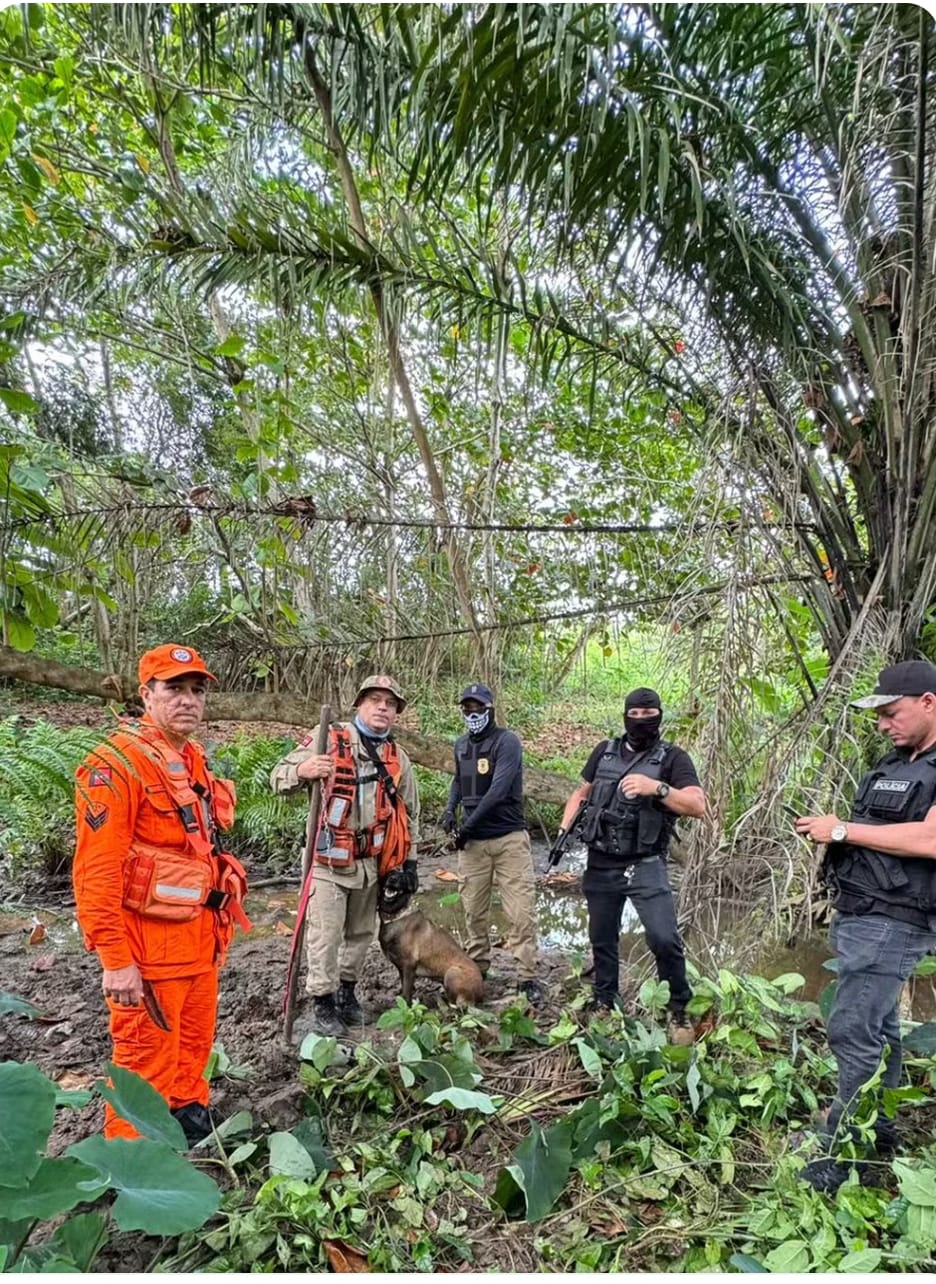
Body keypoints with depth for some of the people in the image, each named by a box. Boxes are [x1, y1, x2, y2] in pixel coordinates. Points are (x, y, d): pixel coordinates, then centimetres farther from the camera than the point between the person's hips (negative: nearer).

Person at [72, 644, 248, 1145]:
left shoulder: (194, 760, 10)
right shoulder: (115, 765, -17)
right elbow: (96, 872, -21)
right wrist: (115, 959, -21)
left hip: (200, 933, 8)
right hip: (149, 939, -8)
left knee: (194, 1044, 22)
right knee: (146, 1061, 6)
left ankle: (190, 1126, 42)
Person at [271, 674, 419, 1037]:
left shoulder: (398, 759, 8)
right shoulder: (329, 740, -9)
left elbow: (410, 813, 16)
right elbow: (279, 776, -12)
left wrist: (408, 862, 12)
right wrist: (302, 770, -35)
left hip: (371, 862, 6)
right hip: (328, 859, -5)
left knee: (361, 932, 17)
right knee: (326, 935, -2)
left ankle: (347, 990, 37)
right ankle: (322, 1002, 16)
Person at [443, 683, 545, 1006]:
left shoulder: (507, 742, -11)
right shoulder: (461, 745, 10)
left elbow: (498, 790, -20)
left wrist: (468, 825, -17)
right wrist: (450, 809, 8)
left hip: (509, 838, -5)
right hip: (472, 841, 5)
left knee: (521, 910, -5)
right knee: (474, 908, 10)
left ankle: (528, 977, 3)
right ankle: (477, 967, 25)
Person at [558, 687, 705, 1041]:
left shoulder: (672, 758, -5)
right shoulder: (605, 751, 6)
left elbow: (698, 806, -16)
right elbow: (581, 793, 17)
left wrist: (657, 788, -29)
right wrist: (564, 830, 4)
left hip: (645, 866, -4)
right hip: (600, 864, 4)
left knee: (664, 938, -14)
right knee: (601, 938, 15)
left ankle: (679, 1009, 9)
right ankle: (604, 1002, 35)